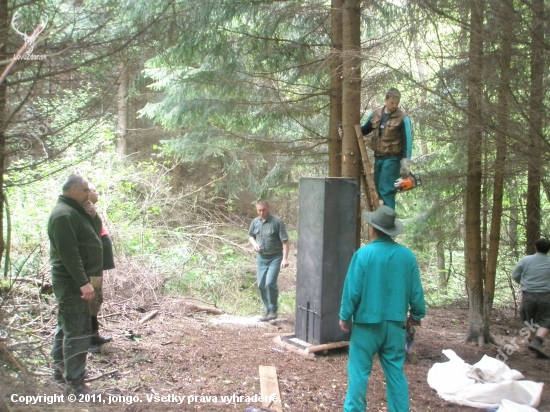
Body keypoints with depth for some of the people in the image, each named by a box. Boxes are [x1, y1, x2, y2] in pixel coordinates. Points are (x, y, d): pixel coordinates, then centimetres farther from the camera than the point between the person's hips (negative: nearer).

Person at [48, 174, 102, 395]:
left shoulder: (74, 211, 14)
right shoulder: (64, 214, -20)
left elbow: (95, 232, 19)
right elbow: (69, 253, -26)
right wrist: (83, 282, -27)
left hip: (74, 280, 11)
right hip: (71, 281, -11)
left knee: (67, 325, 20)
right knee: (78, 330, -7)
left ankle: (60, 367, 33)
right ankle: (75, 380, 0)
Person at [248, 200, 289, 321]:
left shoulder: (277, 222, -13)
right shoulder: (255, 222, 3)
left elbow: (284, 241, -14)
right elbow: (250, 235, 20)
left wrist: (285, 258, -20)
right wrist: (254, 244, -2)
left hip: (275, 257, -6)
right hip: (261, 257, 6)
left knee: (270, 283, -18)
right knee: (261, 285, 6)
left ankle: (273, 310, -1)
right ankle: (268, 311, 20)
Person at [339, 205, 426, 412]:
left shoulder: (364, 253, -15)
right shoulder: (407, 255, -4)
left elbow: (352, 289, -11)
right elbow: (416, 290, 3)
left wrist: (345, 316, 2)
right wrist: (416, 314, 19)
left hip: (367, 322, -3)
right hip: (395, 323, 4)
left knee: (359, 371, 7)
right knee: (396, 371, 14)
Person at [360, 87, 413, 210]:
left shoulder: (403, 118, -9)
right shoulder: (376, 114, 6)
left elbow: (407, 141, -11)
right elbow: (363, 130, 20)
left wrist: (405, 163, -17)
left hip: (392, 159, -6)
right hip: (378, 158, 6)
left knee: (386, 190, -11)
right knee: (377, 190, 11)